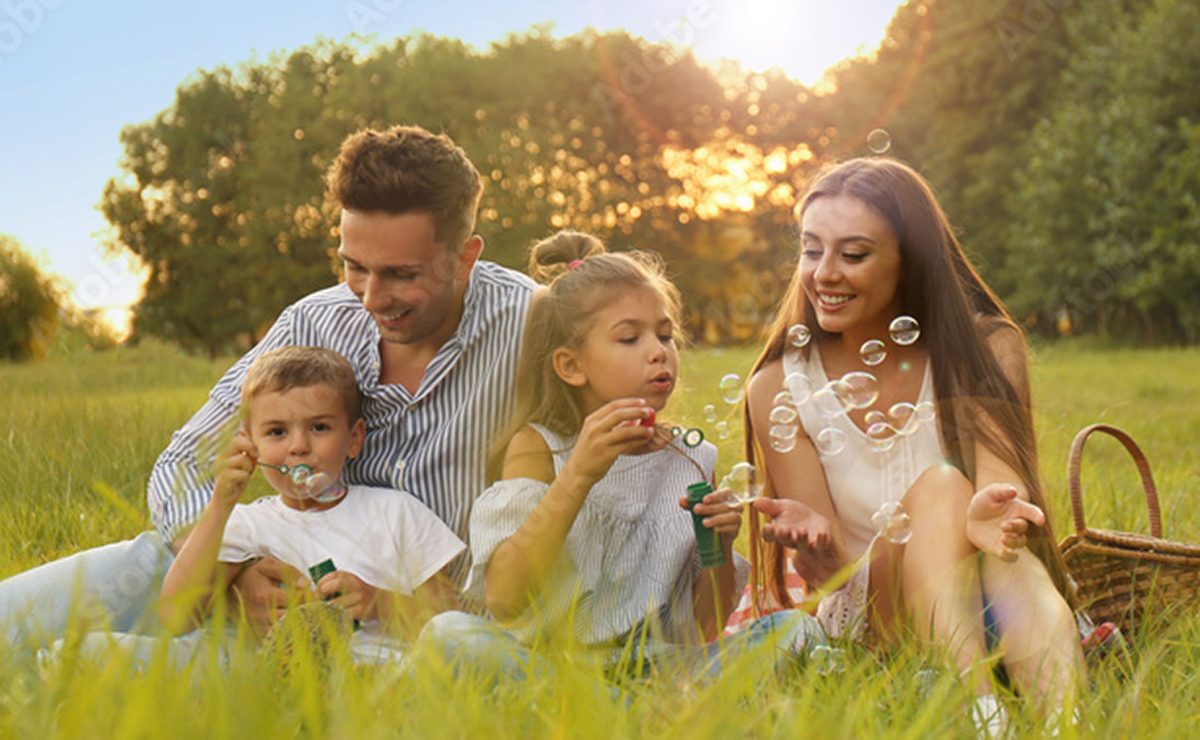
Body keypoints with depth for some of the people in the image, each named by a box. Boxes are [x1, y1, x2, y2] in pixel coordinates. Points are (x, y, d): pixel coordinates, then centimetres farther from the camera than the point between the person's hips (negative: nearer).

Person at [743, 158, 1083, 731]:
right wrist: (818, 544, -35)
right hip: (867, 624, 0)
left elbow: (1000, 475, -20)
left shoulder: (988, 348, -2)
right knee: (938, 488, -30)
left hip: (995, 614, 1)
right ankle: (980, 713, -45)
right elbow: (831, 574, -9)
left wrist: (993, 505, -46)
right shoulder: (780, 389, -4)